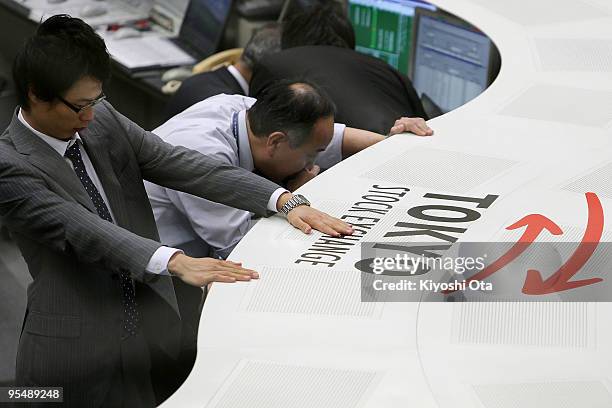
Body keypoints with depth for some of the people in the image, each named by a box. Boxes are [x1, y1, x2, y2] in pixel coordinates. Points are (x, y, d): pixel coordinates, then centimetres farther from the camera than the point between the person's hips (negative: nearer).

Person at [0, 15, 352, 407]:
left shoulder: (102, 119, 4)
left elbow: (184, 166, -3)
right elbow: (82, 229, -28)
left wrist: (286, 201, -14)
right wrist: (177, 262, -42)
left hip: (154, 329, 6)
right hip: (79, 356, -6)